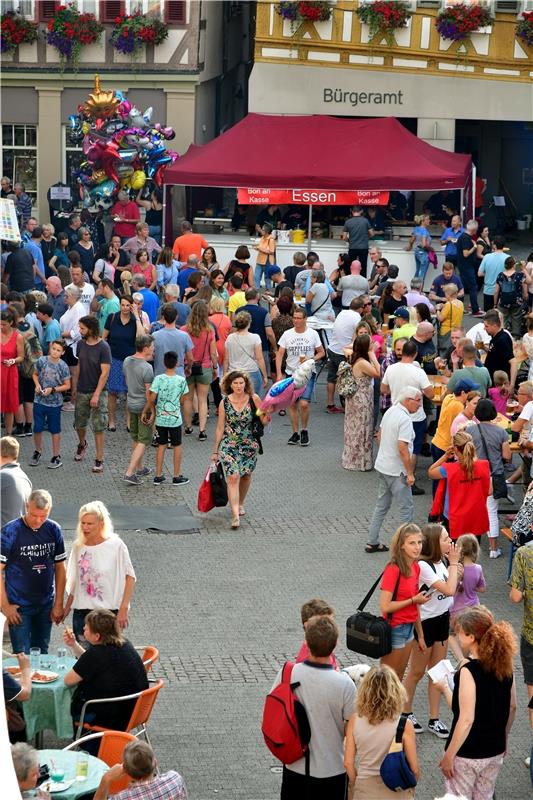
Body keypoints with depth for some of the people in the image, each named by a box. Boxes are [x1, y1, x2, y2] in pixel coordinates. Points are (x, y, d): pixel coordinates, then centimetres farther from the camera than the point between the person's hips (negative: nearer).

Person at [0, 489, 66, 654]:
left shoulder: (54, 530, -1)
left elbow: (59, 568, 7)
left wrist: (58, 604, 4)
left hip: (46, 606, 4)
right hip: (19, 607, -4)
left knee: (42, 654, 14)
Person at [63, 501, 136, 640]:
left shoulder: (116, 545, -8)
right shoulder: (78, 547, 5)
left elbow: (130, 577, -5)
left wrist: (123, 609, -9)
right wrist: (67, 607, 16)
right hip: (81, 612, 4)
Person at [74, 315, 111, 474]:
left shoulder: (103, 347, -15)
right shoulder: (81, 344, 3)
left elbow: (105, 373, -16)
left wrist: (96, 395, -19)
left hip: (98, 392, -5)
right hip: (81, 391, 5)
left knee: (98, 428, -3)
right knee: (79, 424, 15)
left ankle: (99, 460, 3)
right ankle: (82, 444, 45)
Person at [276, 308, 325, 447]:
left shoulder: (312, 334, -1)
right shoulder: (287, 334, 1)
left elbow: (321, 352, 7)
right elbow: (280, 354, 2)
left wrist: (311, 359, -13)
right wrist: (279, 373, -8)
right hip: (291, 373, 2)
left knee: (304, 404, -14)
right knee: (292, 404, 6)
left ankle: (304, 431, 7)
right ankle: (295, 433, 18)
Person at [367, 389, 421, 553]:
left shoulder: (390, 411, 5)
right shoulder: (405, 419, -22)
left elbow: (380, 434, 18)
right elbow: (402, 448, -26)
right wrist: (410, 473, -20)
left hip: (382, 465, 9)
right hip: (396, 471, -9)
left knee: (381, 505, 17)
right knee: (407, 509, 1)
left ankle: (372, 542, 22)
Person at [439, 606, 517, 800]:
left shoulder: (469, 670, -24)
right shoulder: (504, 663, -5)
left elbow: (467, 719, -25)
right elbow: (511, 707, 6)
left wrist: (449, 755, -16)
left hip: (467, 754, -6)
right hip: (495, 752, 6)